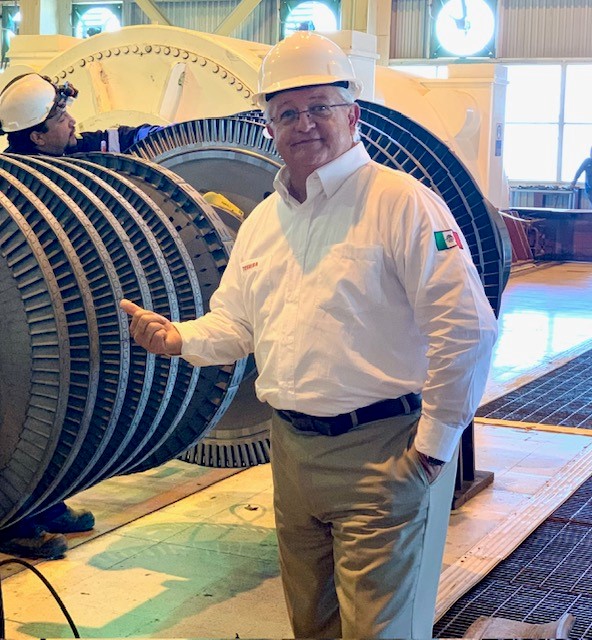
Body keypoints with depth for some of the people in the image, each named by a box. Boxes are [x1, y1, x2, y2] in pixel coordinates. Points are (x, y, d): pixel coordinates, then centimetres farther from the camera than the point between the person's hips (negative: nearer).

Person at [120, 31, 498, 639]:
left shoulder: (401, 202, -12)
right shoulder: (261, 221, 13)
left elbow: (466, 327, -17)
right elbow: (234, 324, 20)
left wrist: (435, 446, -15)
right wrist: (179, 337, -2)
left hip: (380, 452, -7)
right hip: (291, 449, 7)